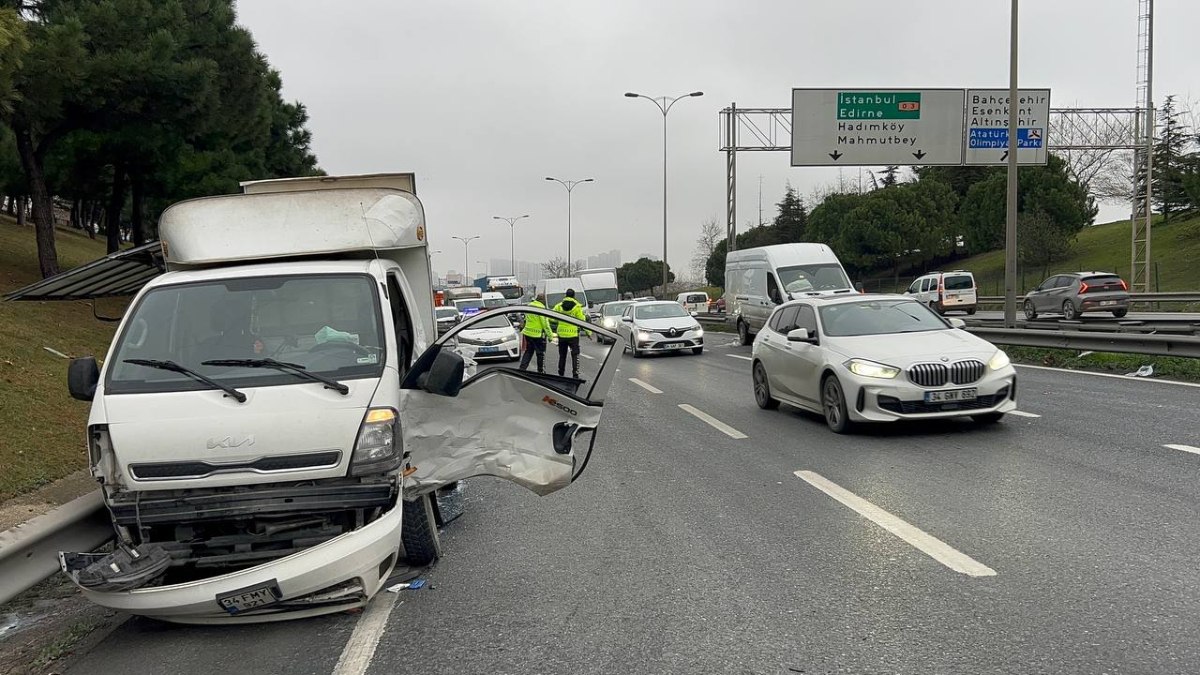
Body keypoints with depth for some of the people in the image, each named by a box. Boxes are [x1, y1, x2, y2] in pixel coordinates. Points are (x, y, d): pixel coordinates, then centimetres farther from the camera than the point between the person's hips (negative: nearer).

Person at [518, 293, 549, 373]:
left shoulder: (529, 306, 7)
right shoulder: (541, 308, -16)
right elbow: (545, 324, -16)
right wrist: (550, 335, -9)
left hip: (527, 333, 7)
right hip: (538, 335, -7)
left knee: (528, 352, 17)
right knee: (541, 354, 5)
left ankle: (522, 368, 11)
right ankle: (541, 371, 11)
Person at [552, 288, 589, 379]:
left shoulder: (558, 306, 3)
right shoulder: (577, 307, -6)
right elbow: (582, 320, -6)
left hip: (561, 334, 3)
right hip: (573, 334, -3)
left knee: (562, 355, 14)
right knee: (575, 355, 1)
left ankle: (560, 374, 18)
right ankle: (575, 375, -8)